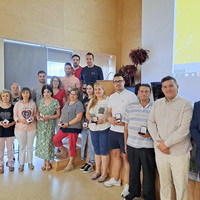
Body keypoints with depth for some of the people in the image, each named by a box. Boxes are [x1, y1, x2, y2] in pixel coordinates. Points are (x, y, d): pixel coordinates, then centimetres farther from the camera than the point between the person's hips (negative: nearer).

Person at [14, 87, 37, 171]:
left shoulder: (33, 104, 2)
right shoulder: (17, 104, -1)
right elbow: (15, 116, -1)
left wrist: (33, 117, -11)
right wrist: (21, 120, -17)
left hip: (31, 127, 1)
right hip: (20, 128, -1)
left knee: (30, 146, 11)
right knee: (22, 146, 8)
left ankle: (30, 162, 26)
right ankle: (21, 163, 22)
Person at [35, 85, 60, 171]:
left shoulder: (55, 102, -6)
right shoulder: (41, 101, 6)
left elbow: (58, 114, -5)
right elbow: (38, 111, 15)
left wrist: (48, 117, -17)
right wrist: (37, 116, -6)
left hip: (50, 125, -4)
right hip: (40, 124, 4)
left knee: (48, 142, -2)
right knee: (41, 142, 6)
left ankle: (48, 161, 15)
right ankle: (44, 161, 20)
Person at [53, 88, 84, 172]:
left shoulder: (78, 104, -11)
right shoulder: (67, 103, 15)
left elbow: (78, 118, -18)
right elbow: (62, 114, 23)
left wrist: (68, 124, -19)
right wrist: (61, 121, 4)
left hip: (73, 128, -8)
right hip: (64, 127, 8)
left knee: (72, 146, 1)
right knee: (55, 139, 12)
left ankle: (70, 164, 15)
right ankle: (63, 152, 34)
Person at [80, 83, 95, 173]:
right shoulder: (85, 100, 16)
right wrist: (83, 122, 5)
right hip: (85, 123, 7)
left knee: (91, 144, -3)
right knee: (85, 143, 10)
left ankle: (91, 164, 7)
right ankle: (87, 162, 22)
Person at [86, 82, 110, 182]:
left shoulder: (108, 100, -6)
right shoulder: (92, 101, 13)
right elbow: (87, 113, 14)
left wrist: (104, 119, -23)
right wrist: (90, 118, -6)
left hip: (104, 129, -6)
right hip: (93, 129, 6)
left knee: (104, 151, 1)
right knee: (97, 151, 15)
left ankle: (104, 173, 15)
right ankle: (97, 171, 29)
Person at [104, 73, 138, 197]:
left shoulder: (131, 95, -7)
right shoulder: (112, 97, 14)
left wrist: (125, 122, -21)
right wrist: (110, 118, -5)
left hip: (125, 131, -6)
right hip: (113, 130, 7)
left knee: (125, 157, 0)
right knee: (115, 154, 16)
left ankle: (128, 184, 15)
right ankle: (116, 179, 32)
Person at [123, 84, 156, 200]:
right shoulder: (130, 108, 7)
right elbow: (126, 126, 11)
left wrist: (150, 135, -19)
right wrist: (125, 143, 10)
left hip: (147, 146, -3)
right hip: (132, 145, 3)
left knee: (148, 172, 8)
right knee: (133, 170, 16)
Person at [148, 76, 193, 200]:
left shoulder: (185, 104, -7)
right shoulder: (157, 103, 7)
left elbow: (184, 130, -14)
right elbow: (151, 123, 5)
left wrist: (166, 143, -12)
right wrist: (158, 142, -6)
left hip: (179, 153, -3)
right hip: (160, 151, 4)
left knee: (181, 186, 6)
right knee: (164, 183, 17)